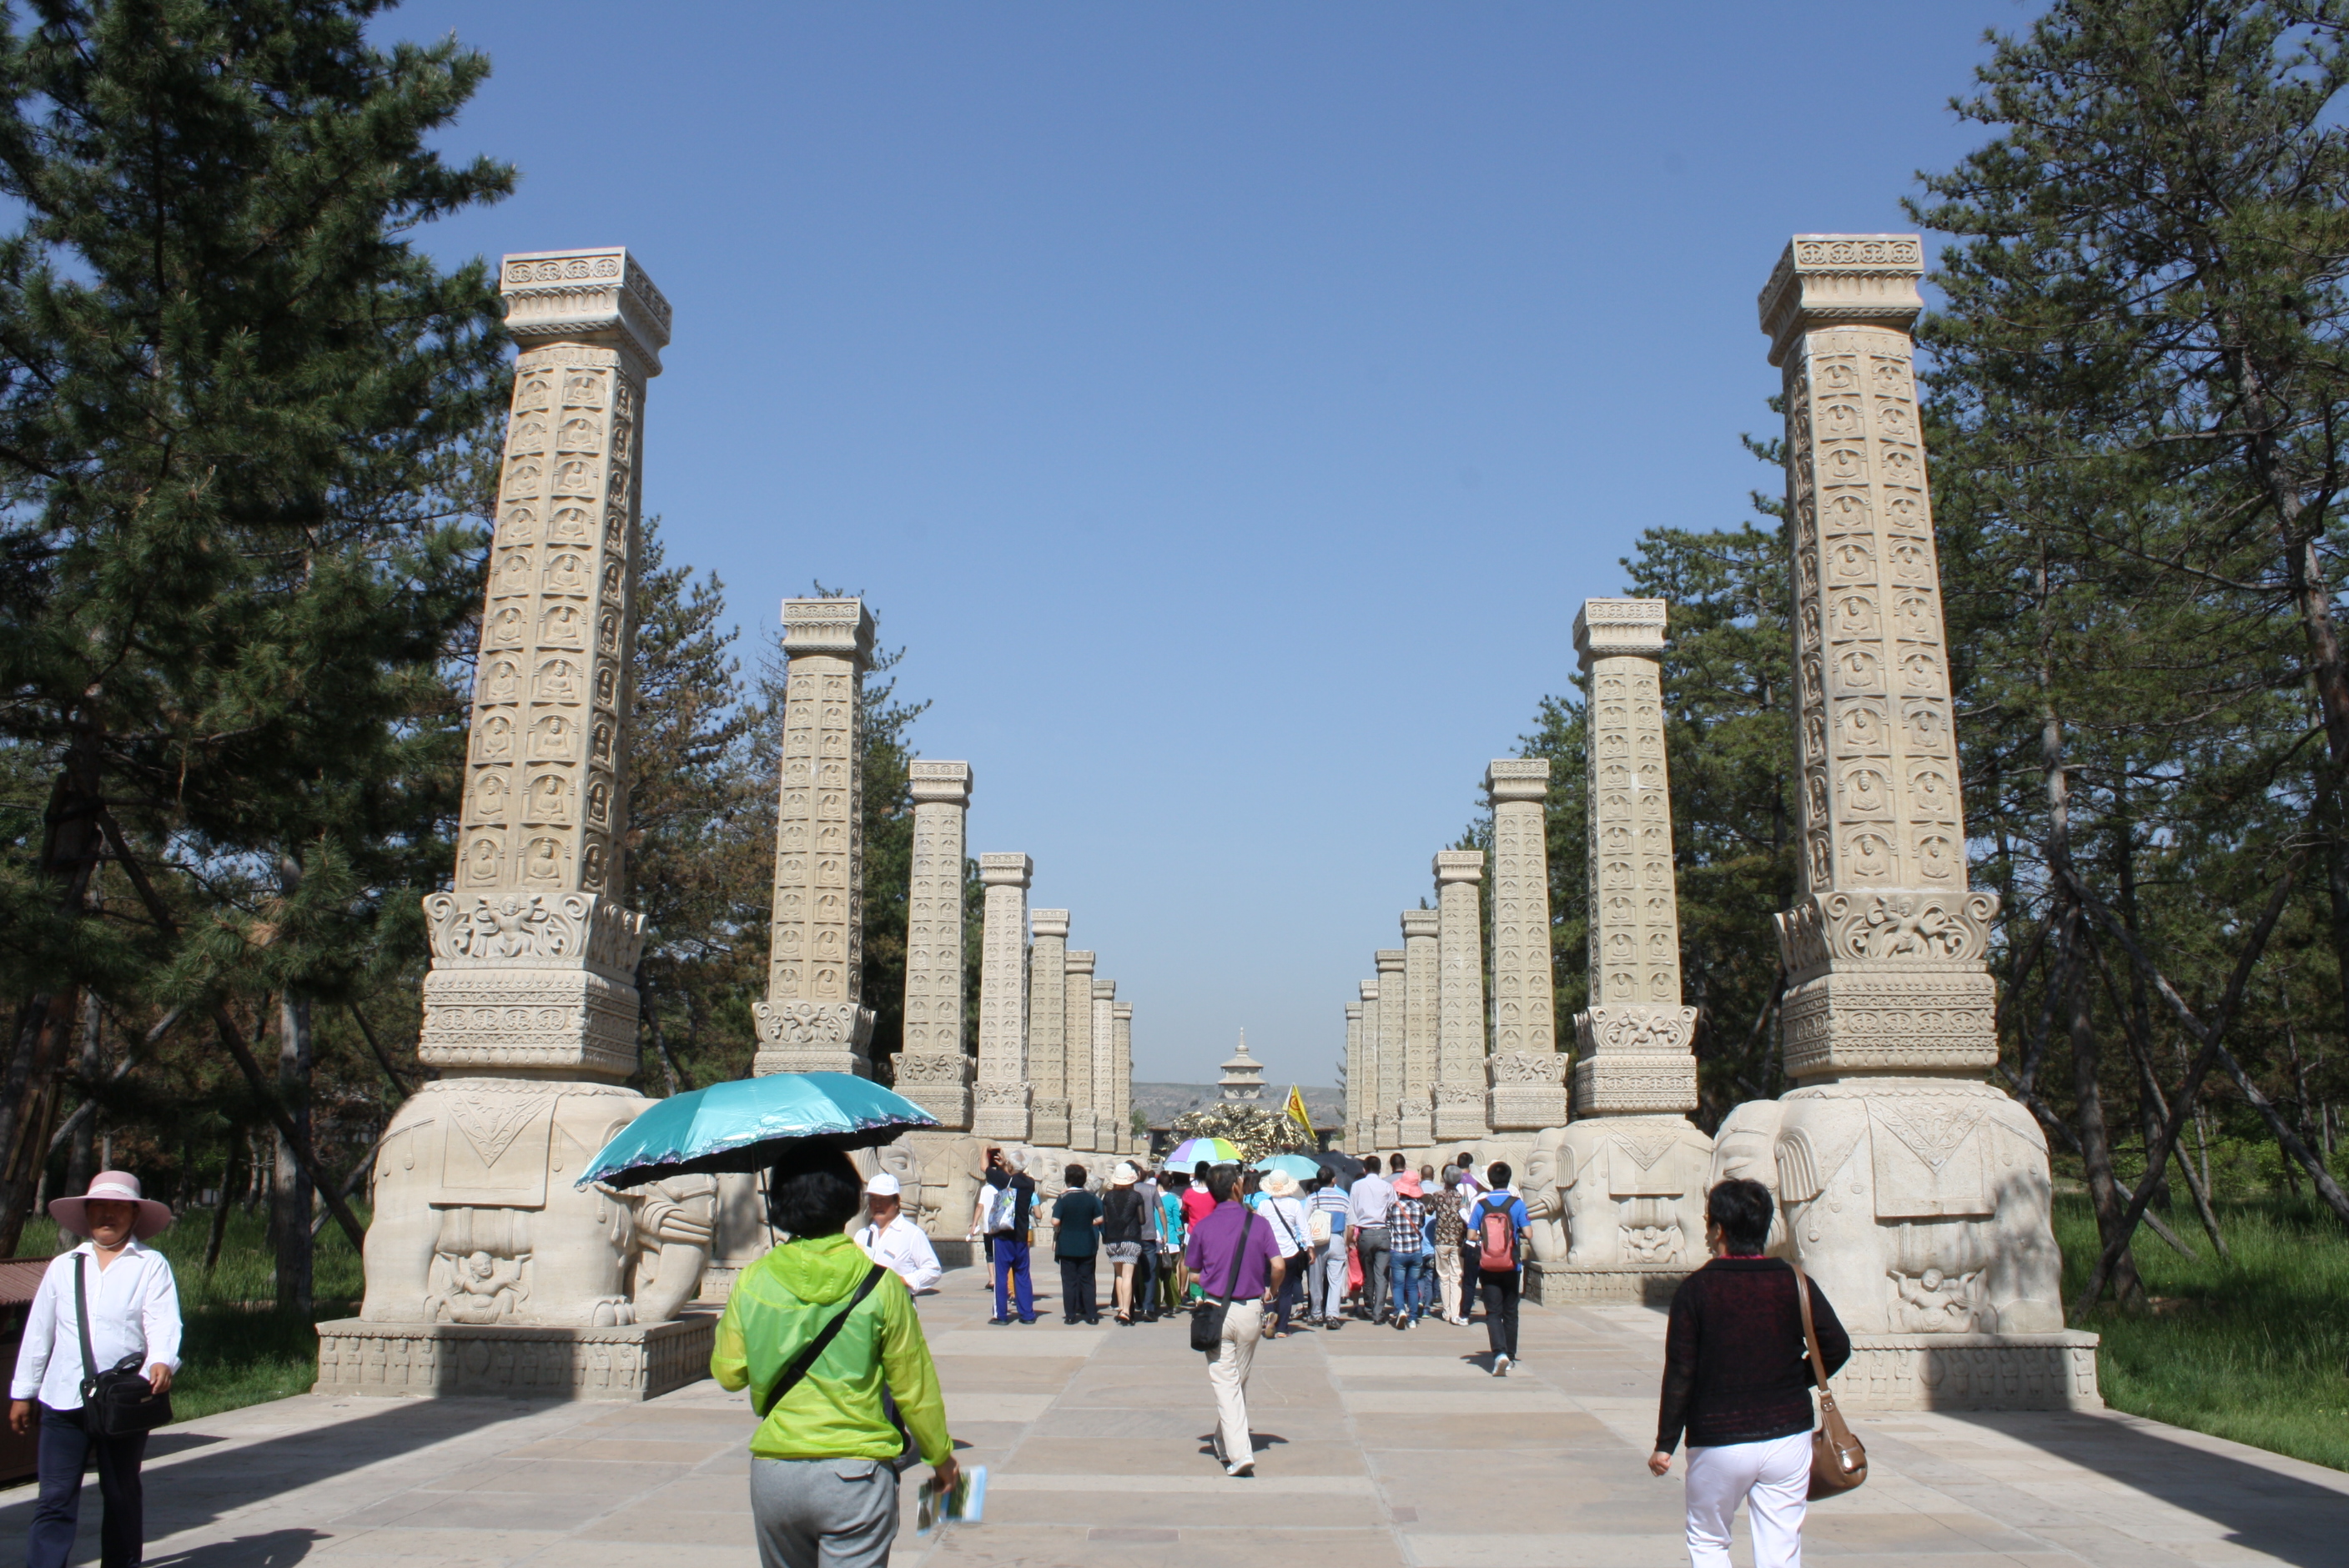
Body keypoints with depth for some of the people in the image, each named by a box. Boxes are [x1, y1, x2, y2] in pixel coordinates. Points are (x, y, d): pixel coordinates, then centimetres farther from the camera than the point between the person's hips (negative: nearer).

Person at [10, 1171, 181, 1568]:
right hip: (63, 1400, 2)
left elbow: (164, 1322, -11)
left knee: (122, 1497, 10)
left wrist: (162, 1361, -29)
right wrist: (22, 1392, 13)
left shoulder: (152, 1265, 2)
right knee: (55, 1498, -1)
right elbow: (38, 1331, 15)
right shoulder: (63, 1266, 12)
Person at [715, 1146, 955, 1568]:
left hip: (772, 1475, 3)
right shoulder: (880, 1282, -8)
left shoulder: (752, 1283, -2)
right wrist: (940, 1456, 13)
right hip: (856, 1474, -3)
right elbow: (914, 1387, -2)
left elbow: (727, 1372, 8)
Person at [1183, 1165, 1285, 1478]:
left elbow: (1194, 1270, 5)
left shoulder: (1203, 1227, -3)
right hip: (1251, 1311, 1)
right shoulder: (1258, 1223, -4)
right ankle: (1226, 1443, 32)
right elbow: (1277, 1265, -10)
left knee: (1225, 1383, 1)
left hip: (1217, 1310, -1)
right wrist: (1271, 1292, 9)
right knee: (1241, 1380, 18)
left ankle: (1239, 1453, -10)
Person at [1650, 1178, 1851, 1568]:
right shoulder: (1795, 1283, -1)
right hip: (1788, 1437, 2)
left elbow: (1680, 1373, -10)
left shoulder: (1696, 1289, -8)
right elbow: (1837, 1347, -5)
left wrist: (1665, 1444, -3)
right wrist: (1795, 1382, 13)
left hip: (1718, 1444, -2)